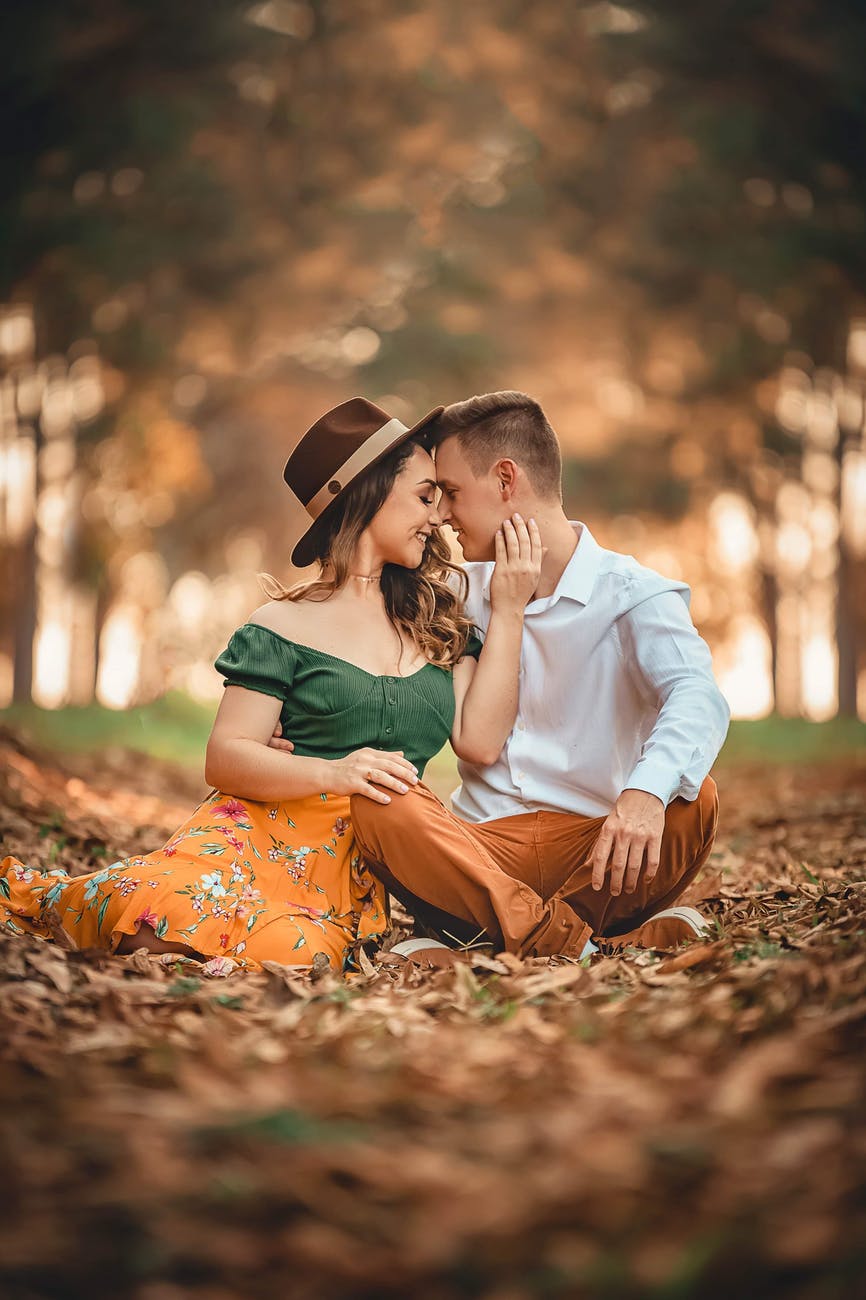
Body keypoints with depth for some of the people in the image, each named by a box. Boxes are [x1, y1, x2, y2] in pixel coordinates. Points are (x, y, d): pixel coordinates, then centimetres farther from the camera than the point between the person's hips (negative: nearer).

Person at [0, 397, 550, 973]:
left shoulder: (439, 623, 17)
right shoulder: (286, 627, 5)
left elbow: (480, 740, 3)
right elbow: (224, 758, -2)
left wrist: (509, 611, 2)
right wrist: (332, 773, -18)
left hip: (362, 874, 3)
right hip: (265, 832, -3)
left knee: (294, 952, -35)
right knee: (163, 906, -36)